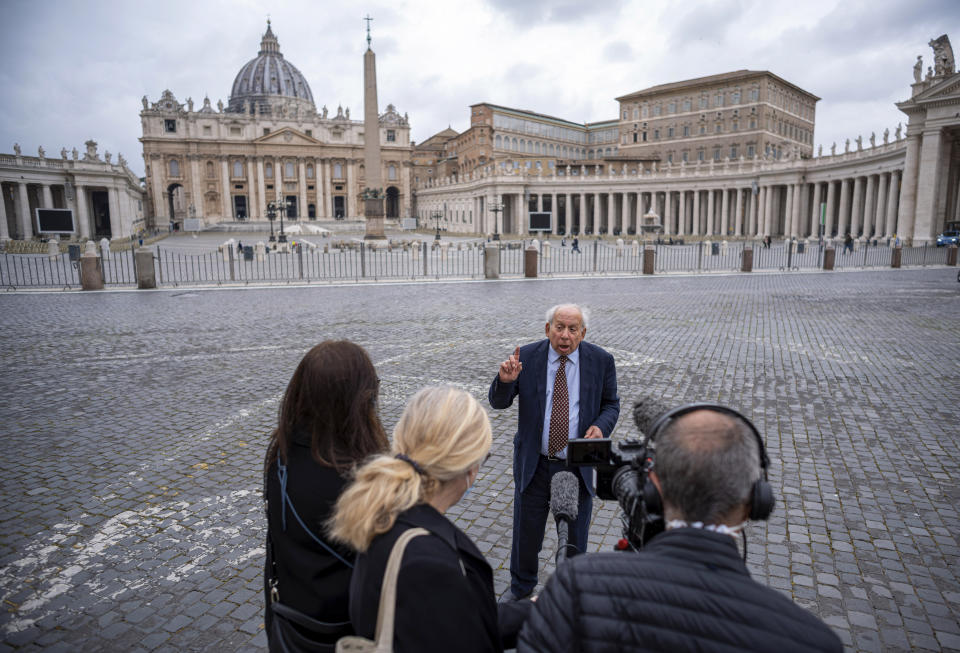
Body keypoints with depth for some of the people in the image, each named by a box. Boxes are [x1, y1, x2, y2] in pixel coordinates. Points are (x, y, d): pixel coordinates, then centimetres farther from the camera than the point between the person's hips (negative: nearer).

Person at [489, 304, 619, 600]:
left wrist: (601, 426, -17)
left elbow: (611, 404, 5)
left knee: (575, 540, 16)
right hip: (533, 464, 0)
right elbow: (498, 402, -7)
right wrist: (505, 380, -30)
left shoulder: (600, 360, -6)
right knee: (526, 534, 16)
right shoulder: (527, 356, -8)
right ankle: (520, 592, 43)